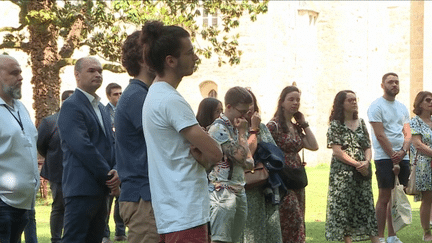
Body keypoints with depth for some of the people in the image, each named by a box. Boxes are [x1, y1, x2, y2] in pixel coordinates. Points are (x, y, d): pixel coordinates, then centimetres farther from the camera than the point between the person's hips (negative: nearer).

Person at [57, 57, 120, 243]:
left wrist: (115, 171, -5)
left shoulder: (101, 109, 20)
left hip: (100, 190, 9)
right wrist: (109, 176, -13)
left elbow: (110, 142, 15)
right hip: (82, 189, -9)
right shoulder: (71, 106, -9)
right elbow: (82, 147, -17)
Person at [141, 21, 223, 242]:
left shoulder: (154, 96, 15)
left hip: (170, 213, 10)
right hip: (186, 214, -10)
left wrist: (199, 154, -4)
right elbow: (215, 153, -18)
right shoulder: (171, 101, -16)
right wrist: (203, 157, 4)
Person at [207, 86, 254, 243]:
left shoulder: (235, 128, 18)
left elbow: (249, 163, 16)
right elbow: (241, 155, -16)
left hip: (239, 191, 9)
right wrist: (242, 132, -4)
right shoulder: (219, 128, -10)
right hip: (222, 192, -9)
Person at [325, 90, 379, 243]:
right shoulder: (336, 125, -2)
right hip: (343, 172, -4)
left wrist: (366, 162, -11)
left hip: (363, 172, 4)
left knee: (367, 204, 3)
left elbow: (368, 147, 10)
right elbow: (337, 151, -11)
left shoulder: (361, 123, 13)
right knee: (344, 206, -3)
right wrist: (357, 164, -15)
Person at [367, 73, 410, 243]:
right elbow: (380, 135, -11)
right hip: (384, 157, -6)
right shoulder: (376, 106, -4)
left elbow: (408, 134, 11)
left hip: (402, 158, 6)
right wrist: (393, 156, -12)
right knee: (384, 198, -5)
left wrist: (402, 151, -8)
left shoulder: (402, 108, 15)